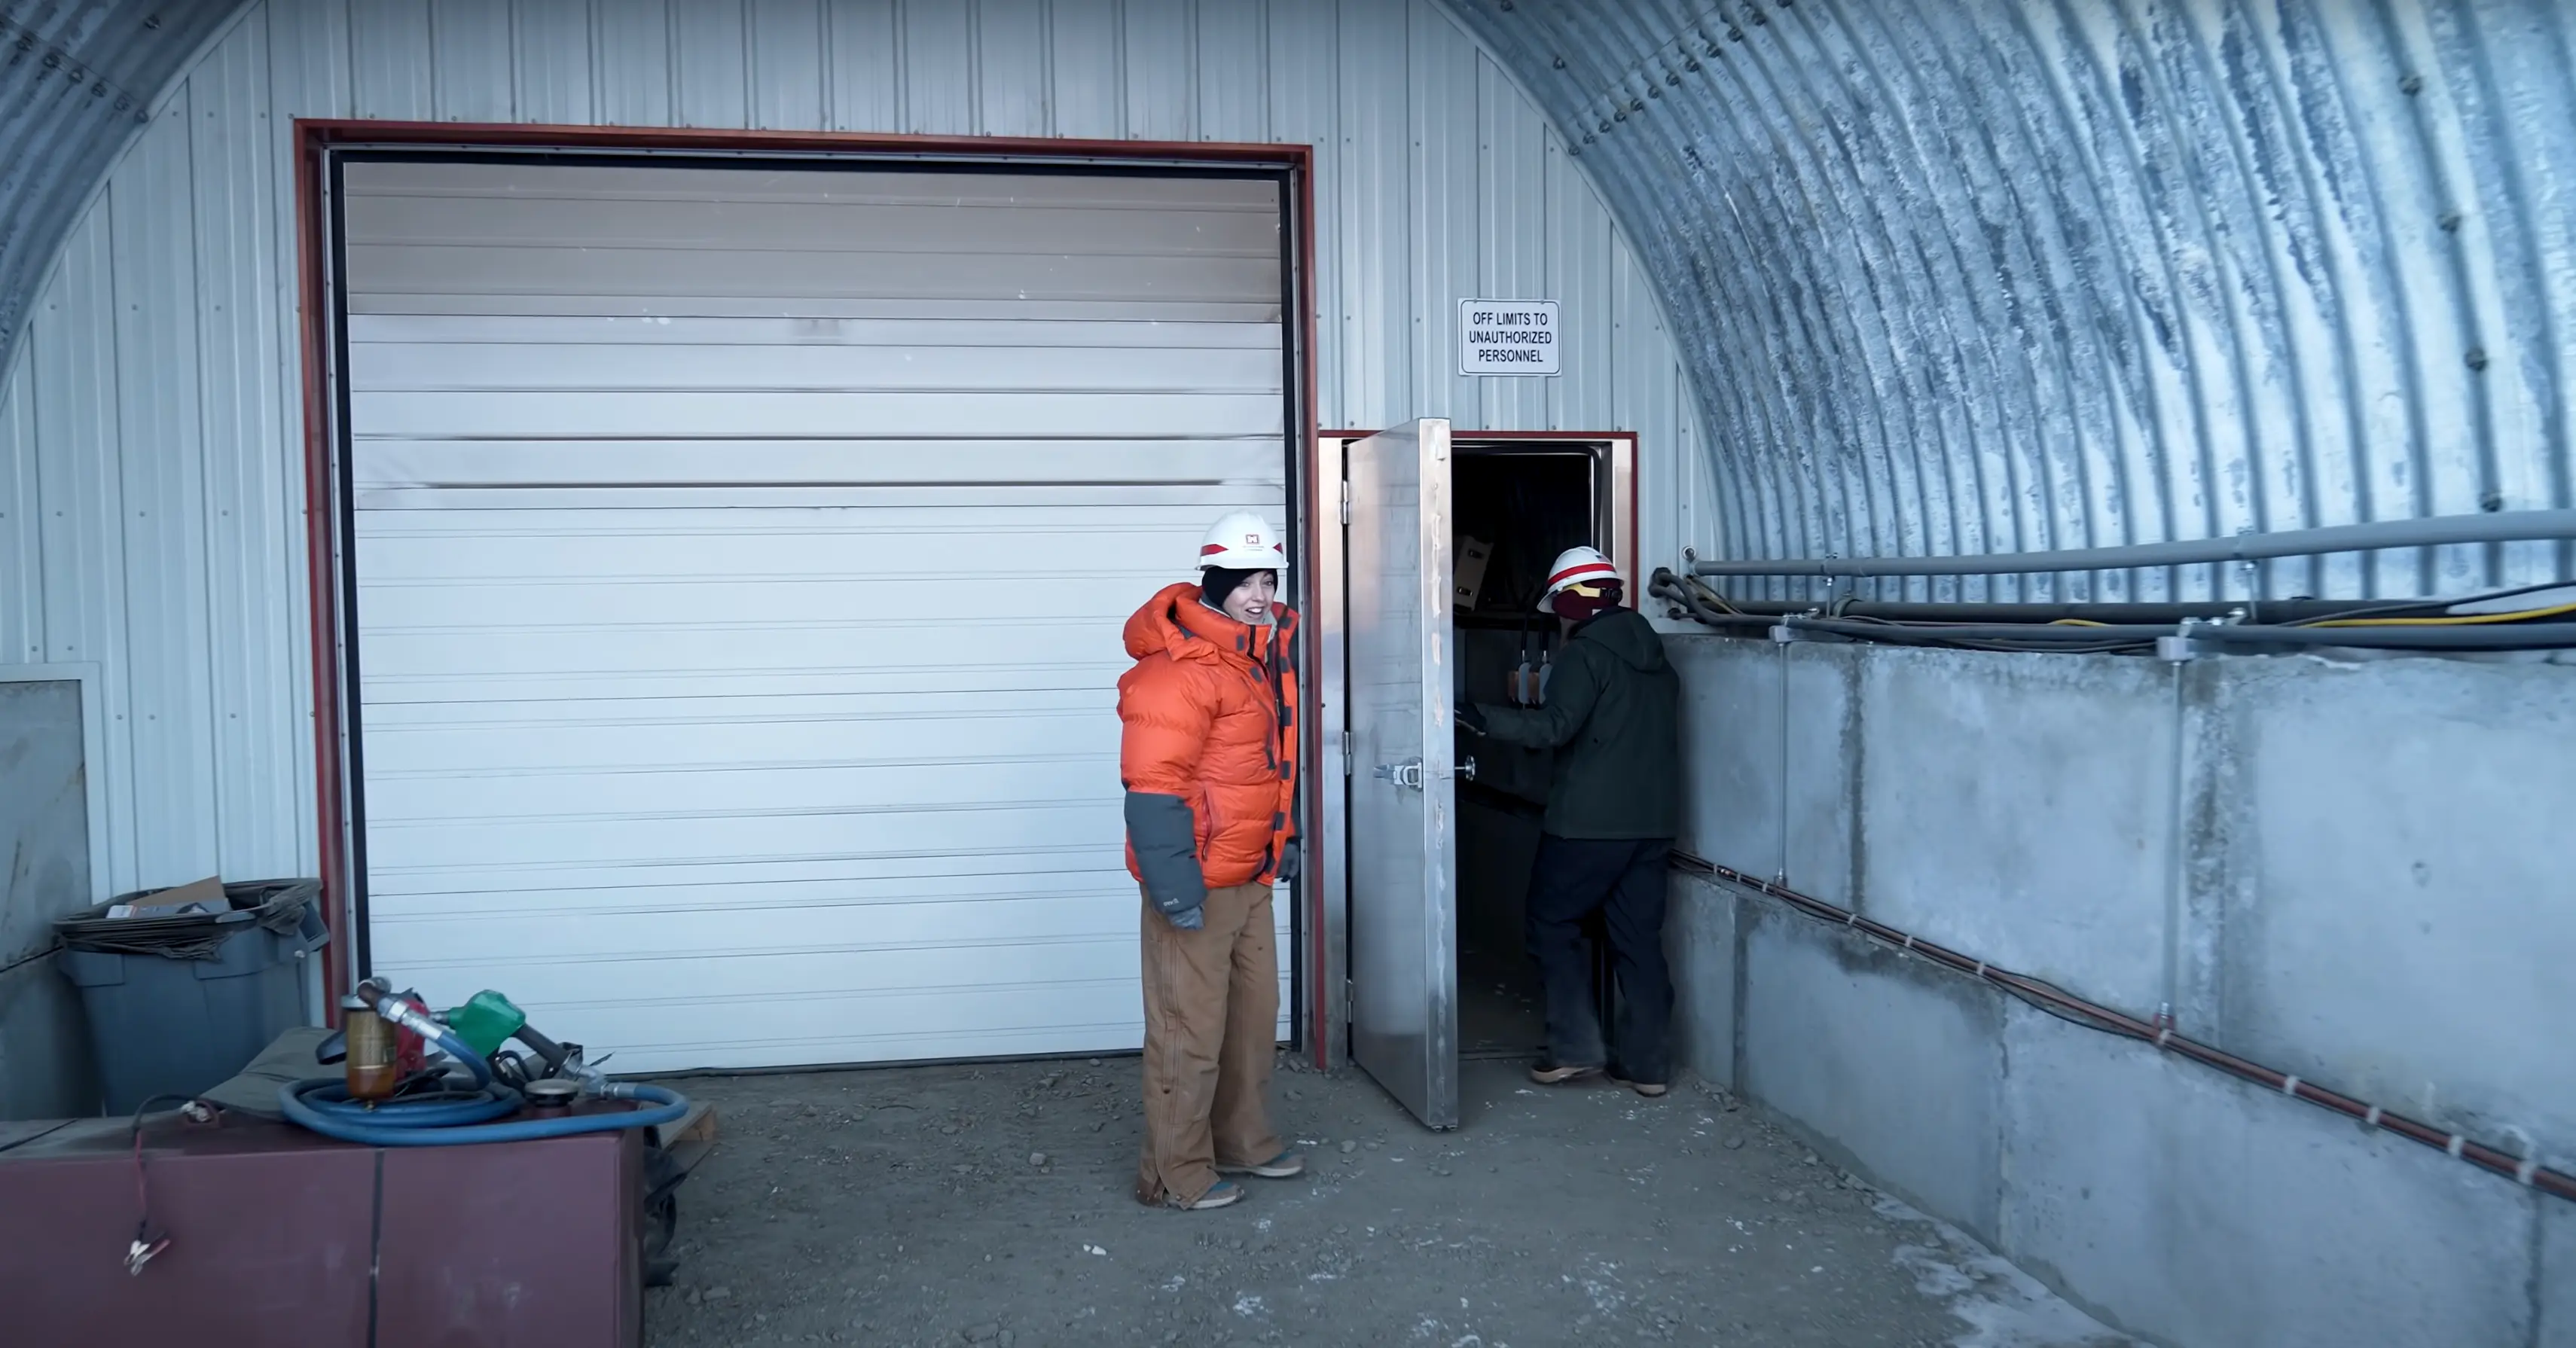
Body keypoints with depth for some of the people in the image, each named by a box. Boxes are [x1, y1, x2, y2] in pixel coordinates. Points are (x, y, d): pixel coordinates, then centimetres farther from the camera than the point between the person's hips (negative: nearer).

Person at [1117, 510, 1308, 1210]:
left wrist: (1284, 840, 23)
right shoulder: (1182, 667, -20)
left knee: (1255, 1014, 20)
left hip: (1250, 877, 10)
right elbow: (1153, 784, -24)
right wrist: (1174, 884, -26)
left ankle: (1243, 1142, 36)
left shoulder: (1264, 653, 11)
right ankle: (1176, 1172, 13)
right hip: (1197, 885, -10)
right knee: (1190, 1031, -1)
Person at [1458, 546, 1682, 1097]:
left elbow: (1555, 726, -21)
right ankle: (1649, 1063, 10)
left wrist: (1485, 719, -16)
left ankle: (1576, 1047, 3)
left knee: (1552, 924, 6)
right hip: (1654, 819, 7)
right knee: (1639, 936, 9)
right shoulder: (1653, 654, 15)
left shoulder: (1586, 653, -10)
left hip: (1590, 820, -7)